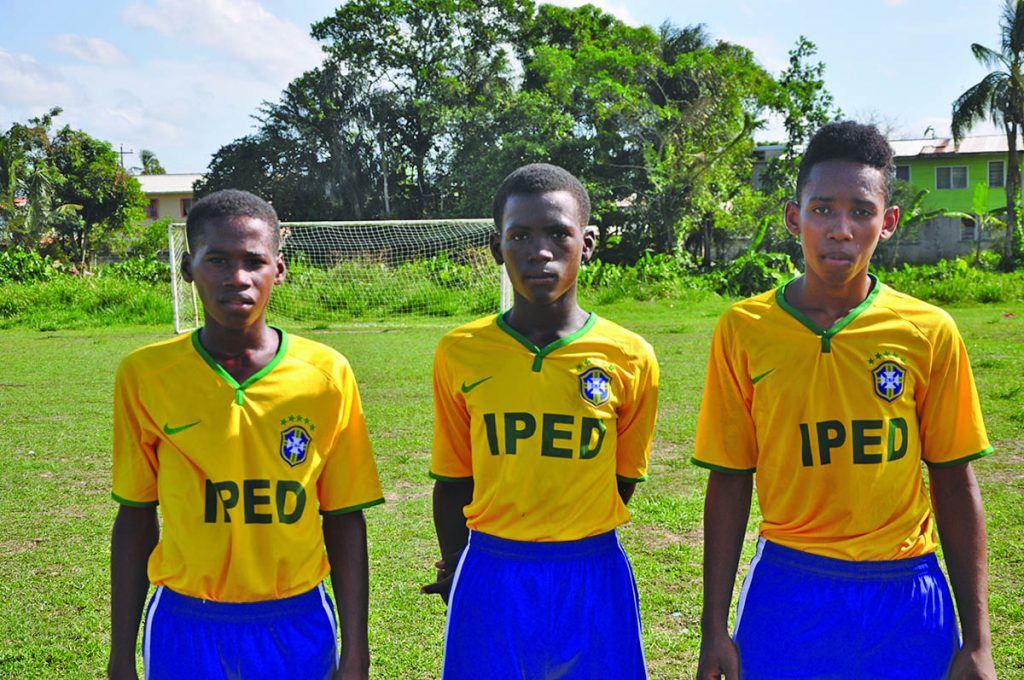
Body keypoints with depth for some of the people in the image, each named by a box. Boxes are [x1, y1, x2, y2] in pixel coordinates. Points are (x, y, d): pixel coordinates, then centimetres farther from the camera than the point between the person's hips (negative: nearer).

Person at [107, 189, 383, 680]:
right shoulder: (145, 375, -5)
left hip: (297, 627, 0)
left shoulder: (326, 373, -5)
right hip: (184, 628, 0)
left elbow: (343, 520, -1)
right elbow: (136, 517, 2)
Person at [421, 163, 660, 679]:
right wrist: (459, 569, 10)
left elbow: (622, 480, 5)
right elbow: (454, 481, 6)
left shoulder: (630, 358, -4)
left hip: (592, 583, 0)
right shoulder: (460, 354, -3)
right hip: (489, 583, 0)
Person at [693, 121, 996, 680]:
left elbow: (955, 485, 2)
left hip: (906, 596, 1)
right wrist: (715, 629, 1)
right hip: (786, 594, 0)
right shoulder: (743, 329, -4)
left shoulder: (929, 333, -3)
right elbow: (730, 481, 1)